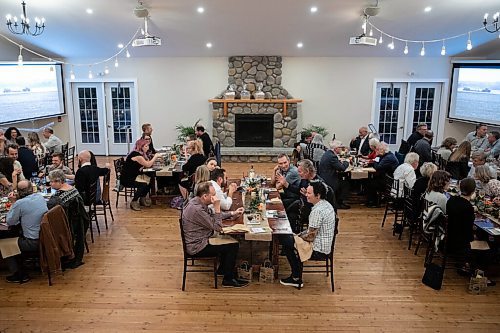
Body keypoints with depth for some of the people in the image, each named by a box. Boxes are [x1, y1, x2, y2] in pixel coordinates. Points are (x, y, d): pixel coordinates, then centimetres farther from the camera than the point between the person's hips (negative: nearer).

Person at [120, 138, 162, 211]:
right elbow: (148, 165, -19)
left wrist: (156, 157, -1)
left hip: (134, 176, 10)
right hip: (126, 179, -10)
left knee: (150, 181, -4)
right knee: (144, 184, -25)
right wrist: (155, 156, -9)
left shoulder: (141, 154, 10)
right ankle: (134, 202, -8)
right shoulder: (136, 155, -21)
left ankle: (142, 199, 16)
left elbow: (148, 164, 6)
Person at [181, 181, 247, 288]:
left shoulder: (197, 202, 2)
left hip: (199, 241, 10)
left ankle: (222, 269, 33)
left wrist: (233, 213, 12)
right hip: (197, 248, -10)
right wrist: (217, 207, -22)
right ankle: (228, 280, 6)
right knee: (233, 246, -7)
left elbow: (213, 215, 18)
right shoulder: (196, 209, -29)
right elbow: (218, 227, -22)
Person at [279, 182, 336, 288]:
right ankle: (296, 277, 20)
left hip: (318, 251, -10)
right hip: (325, 246, 10)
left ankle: (296, 278, 14)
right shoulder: (326, 204, 5)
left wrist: (299, 236, -4)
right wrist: (302, 233, 10)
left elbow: (310, 237, -23)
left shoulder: (317, 211, -27)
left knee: (285, 241, 0)